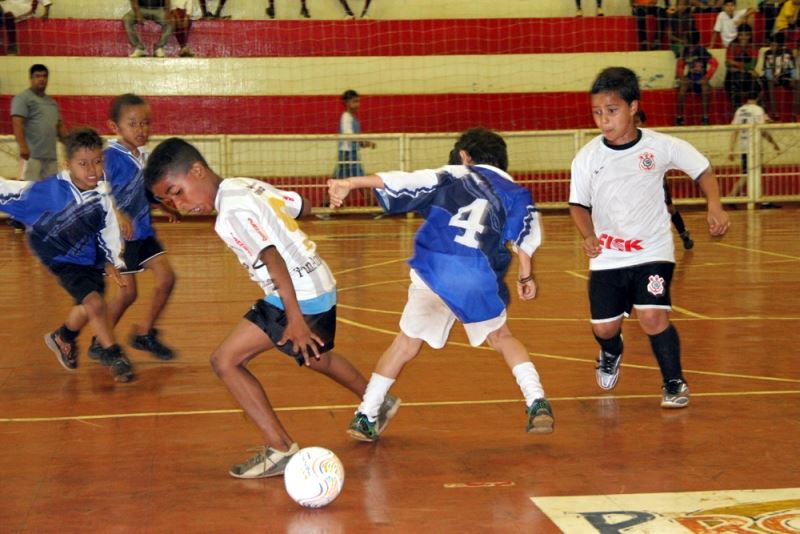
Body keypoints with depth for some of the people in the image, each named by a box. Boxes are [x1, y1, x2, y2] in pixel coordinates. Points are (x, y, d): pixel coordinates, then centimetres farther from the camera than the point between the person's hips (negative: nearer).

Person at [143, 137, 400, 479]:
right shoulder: (247, 185, 5)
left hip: (301, 297, -10)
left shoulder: (232, 212, -20)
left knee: (225, 361, -10)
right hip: (320, 287, 10)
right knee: (315, 356, 34)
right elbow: (302, 207, 16)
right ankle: (378, 404, 55)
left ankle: (281, 449, -7)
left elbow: (273, 259, -28)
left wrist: (295, 318, -31)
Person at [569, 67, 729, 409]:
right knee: (603, 327, 5)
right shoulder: (587, 157, -8)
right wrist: (588, 235, -17)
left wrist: (714, 205, -14)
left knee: (653, 317, -18)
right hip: (607, 257, 2)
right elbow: (579, 204, 2)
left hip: (652, 251, -2)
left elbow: (702, 169, 2)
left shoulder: (661, 147, -11)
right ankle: (611, 353, 44)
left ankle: (674, 383, 7)